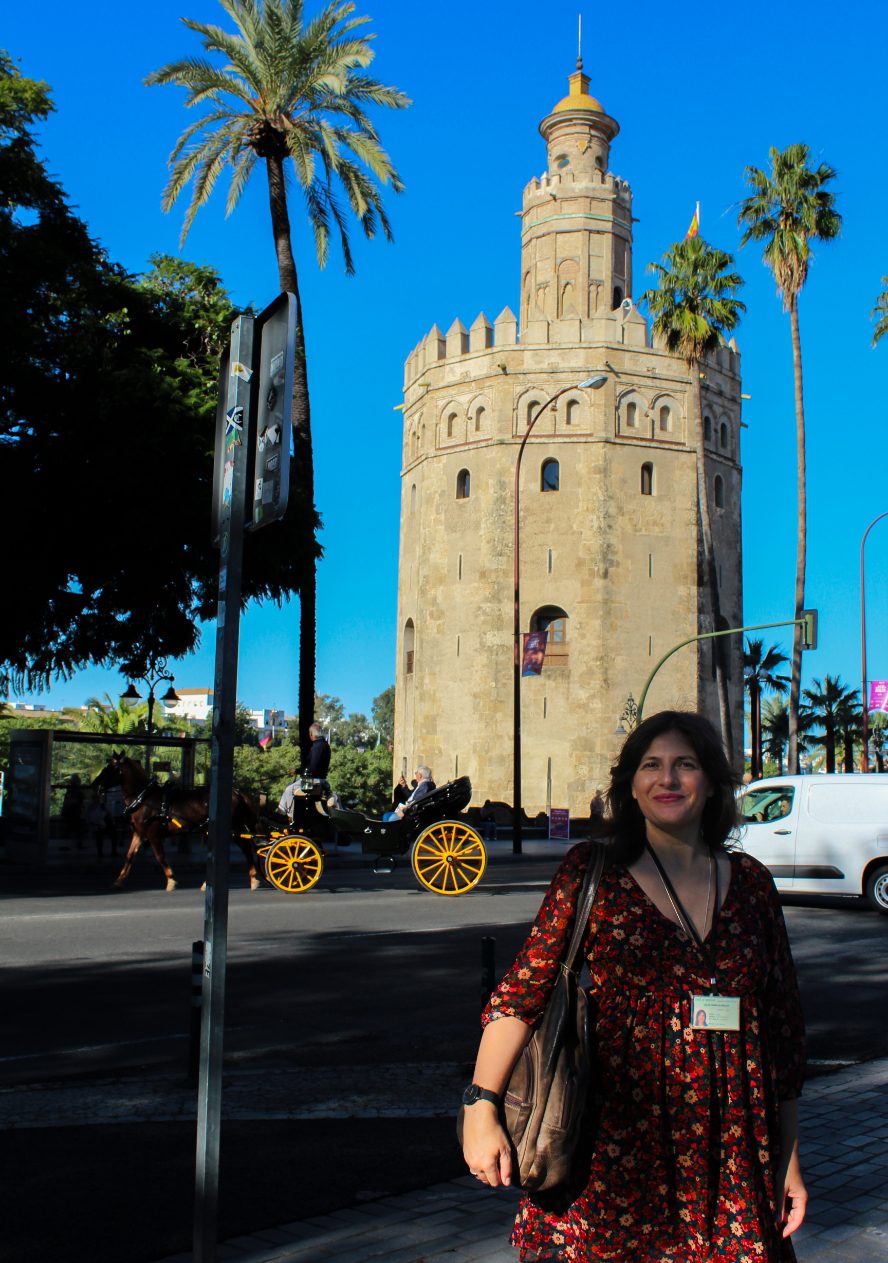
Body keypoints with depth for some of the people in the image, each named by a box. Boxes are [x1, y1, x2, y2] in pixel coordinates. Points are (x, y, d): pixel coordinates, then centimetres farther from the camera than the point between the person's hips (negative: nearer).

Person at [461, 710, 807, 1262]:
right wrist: (482, 1108, -16)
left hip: (727, 1161, 3)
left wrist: (789, 1158, 11)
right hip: (615, 1150, -2)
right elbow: (521, 990, -7)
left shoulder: (751, 882, 6)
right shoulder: (593, 870, -3)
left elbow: (784, 1026, 10)